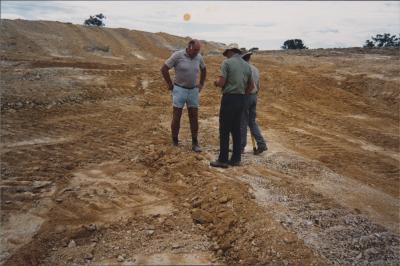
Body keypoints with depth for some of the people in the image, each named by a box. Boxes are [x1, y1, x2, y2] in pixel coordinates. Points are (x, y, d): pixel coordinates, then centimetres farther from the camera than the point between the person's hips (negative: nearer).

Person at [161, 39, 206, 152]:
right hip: (179, 90, -4)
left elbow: (203, 69, 20)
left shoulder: (199, 57, 0)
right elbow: (164, 69, -10)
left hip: (193, 91, 4)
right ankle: (175, 141, 18)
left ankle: (195, 143, 12)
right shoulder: (177, 55, -13)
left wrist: (201, 84, 13)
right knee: (176, 117, 1)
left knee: (194, 117, 3)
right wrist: (170, 85, -7)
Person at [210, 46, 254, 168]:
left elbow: (221, 83, -14)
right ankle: (236, 159, 15)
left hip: (229, 98, -6)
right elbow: (251, 86, 17)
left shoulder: (227, 63, -7)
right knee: (236, 129, 12)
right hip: (241, 99, 7)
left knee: (224, 130, -1)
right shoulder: (247, 65, 13)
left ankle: (223, 160, 3)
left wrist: (216, 82, 6)